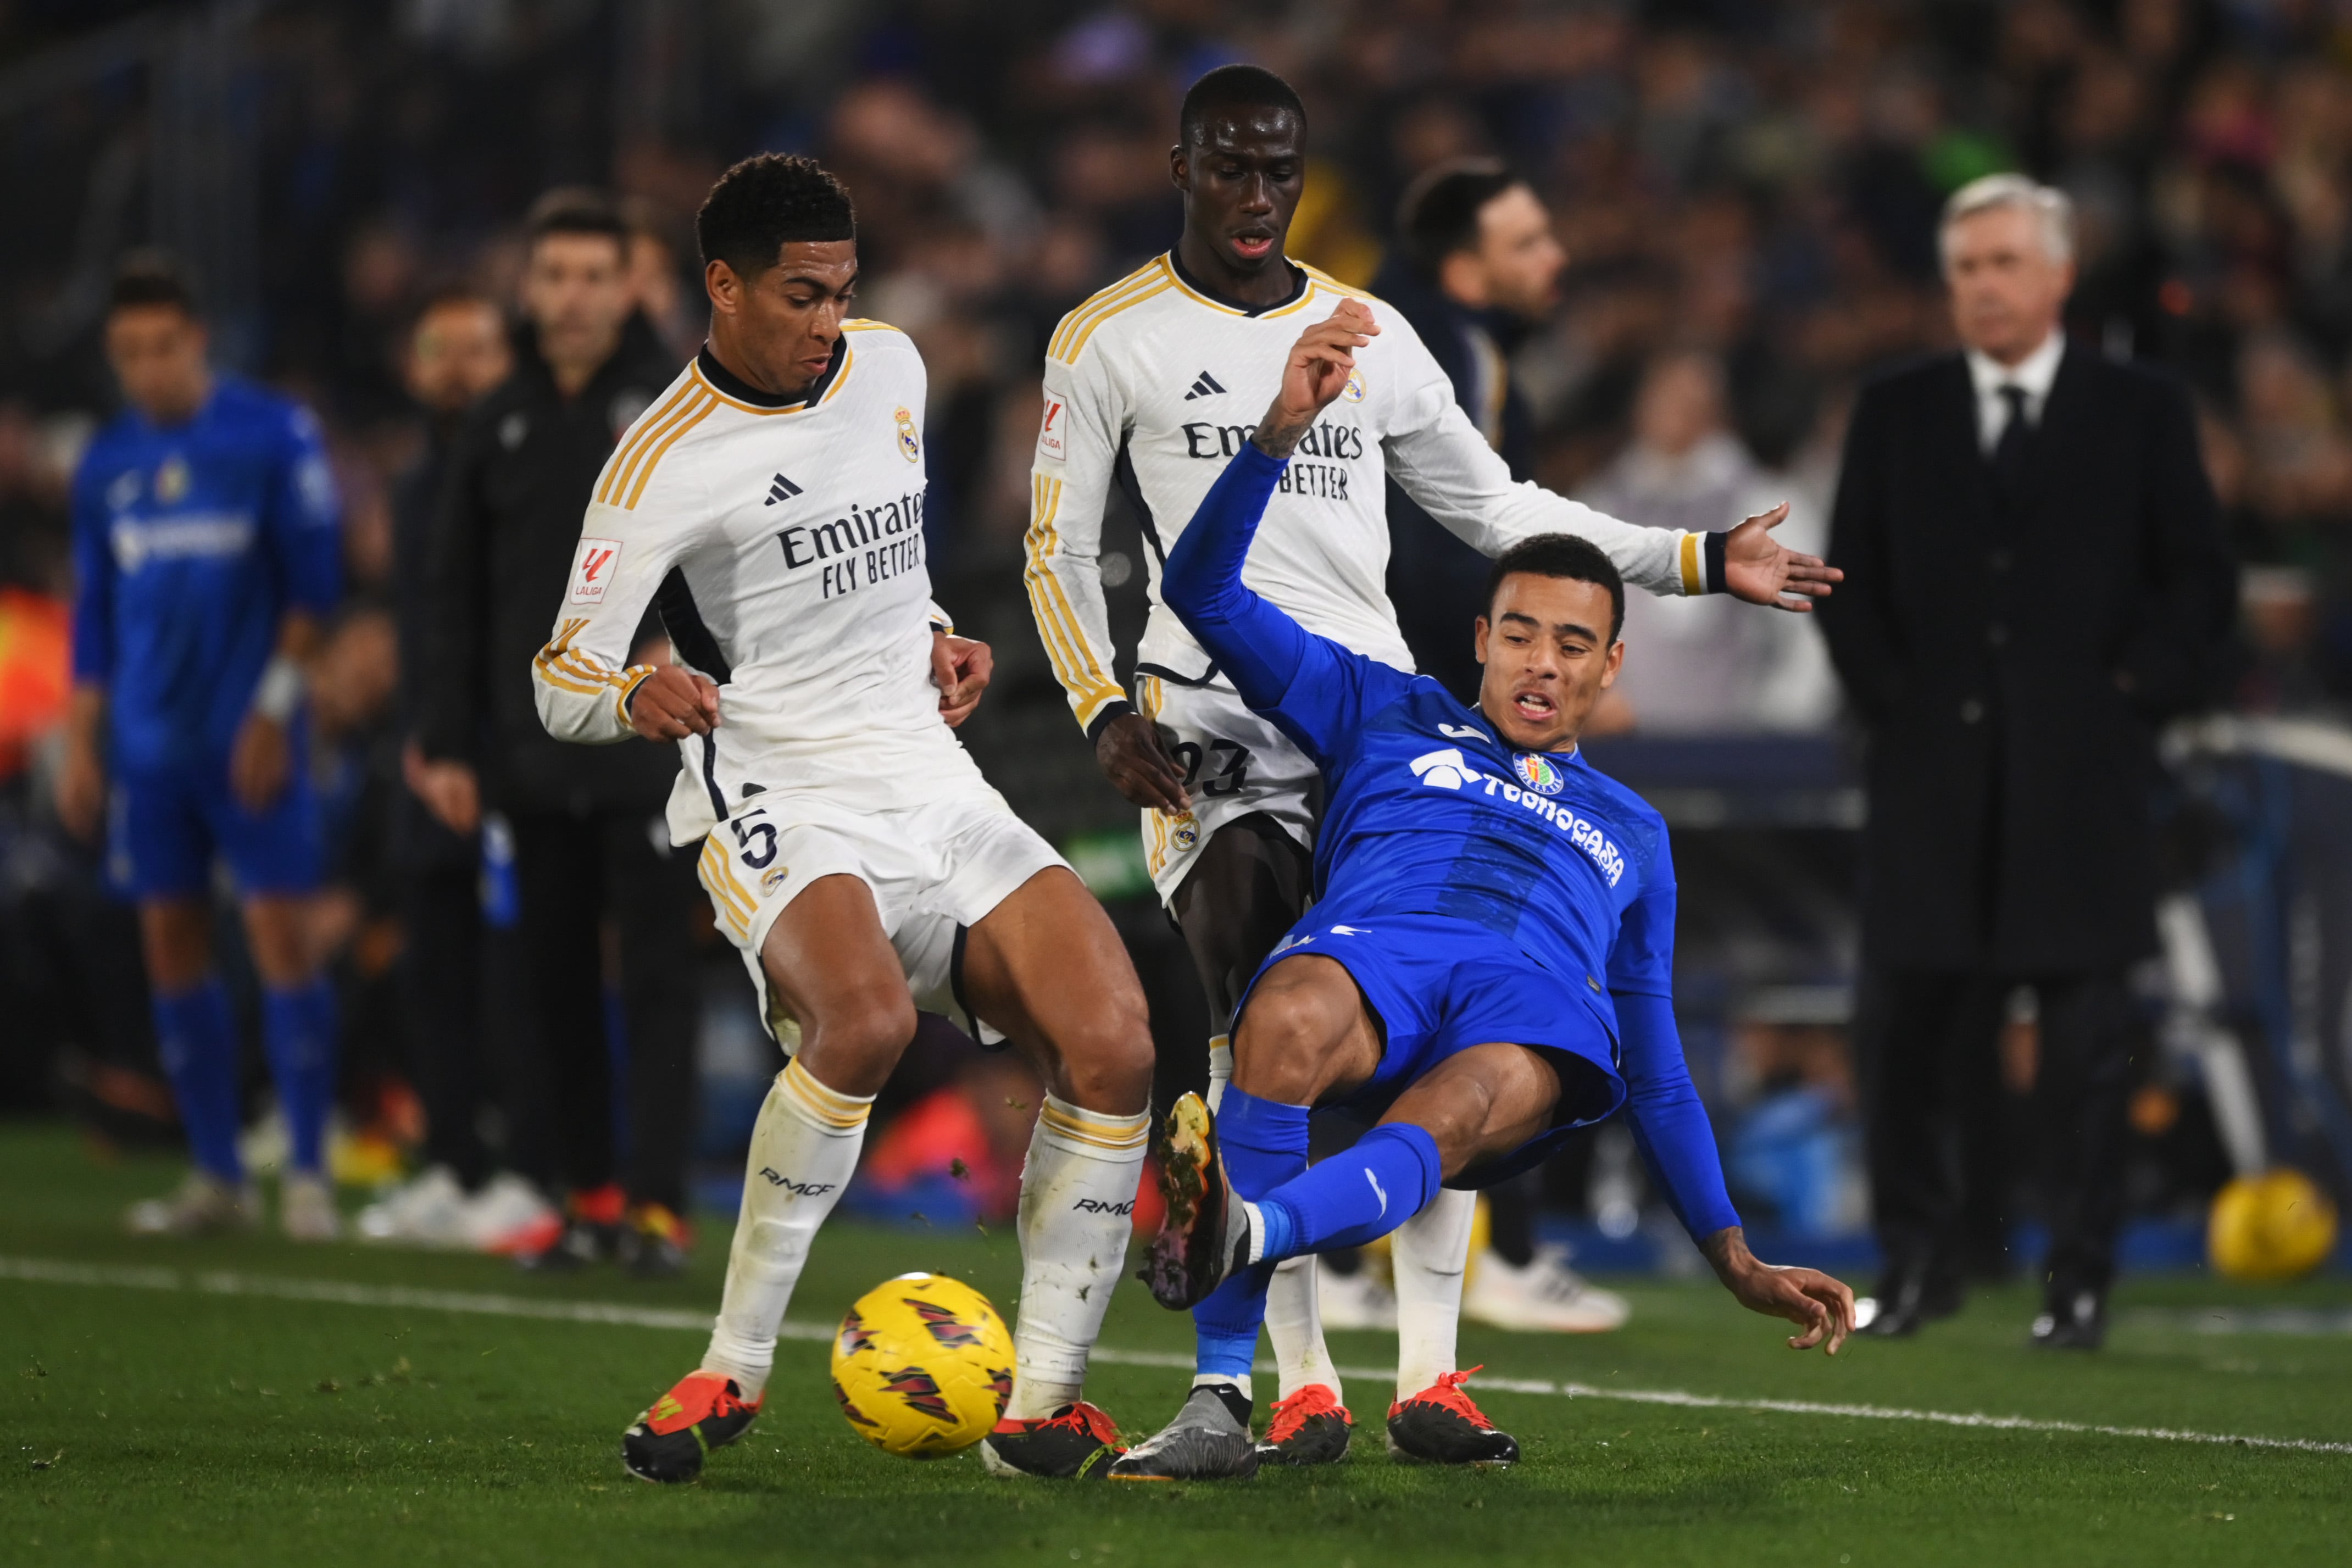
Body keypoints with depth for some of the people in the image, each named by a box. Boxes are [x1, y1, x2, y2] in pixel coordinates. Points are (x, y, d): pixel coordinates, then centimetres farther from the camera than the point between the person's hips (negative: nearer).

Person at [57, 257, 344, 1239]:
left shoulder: (273, 436, -4)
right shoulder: (107, 465, 10)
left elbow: (313, 583, -4)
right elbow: (94, 615, 16)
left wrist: (275, 708, -10)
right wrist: (81, 748, 12)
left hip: (248, 742, -5)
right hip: (149, 744, 5)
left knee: (279, 934, -9)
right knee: (171, 946, 4)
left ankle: (308, 1172, -5)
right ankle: (216, 1176, 11)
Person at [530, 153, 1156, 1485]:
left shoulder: (891, 368, 13)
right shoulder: (666, 461, -7)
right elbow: (562, 681, -8)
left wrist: (935, 639, 14)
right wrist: (634, 698, -30)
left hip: (936, 787, 6)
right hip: (777, 796, -6)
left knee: (1113, 1041, -16)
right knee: (866, 1020, -36)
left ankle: (1045, 1401, -5)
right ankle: (735, 1367, -20)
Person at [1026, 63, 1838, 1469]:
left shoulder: (1371, 336, 15)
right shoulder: (1110, 340, 6)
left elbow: (1497, 507, 21)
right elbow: (1059, 550, 8)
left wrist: (1697, 561, 15)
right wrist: (1106, 711, -7)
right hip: (1215, 721, -3)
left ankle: (1430, 1368, -5)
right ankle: (1302, 1378, -10)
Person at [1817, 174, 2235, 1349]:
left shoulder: (2140, 414, 6)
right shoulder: (1894, 416, 11)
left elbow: (2198, 582, 6)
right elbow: (1851, 581, 12)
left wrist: (2134, 697, -4)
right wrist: (1889, 699, 1)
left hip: (2080, 771, -2)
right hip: (1933, 768, 2)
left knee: (2087, 1036, -1)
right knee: (1910, 1024, 0)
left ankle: (2079, 1281, 4)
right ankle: (1917, 1262, 10)